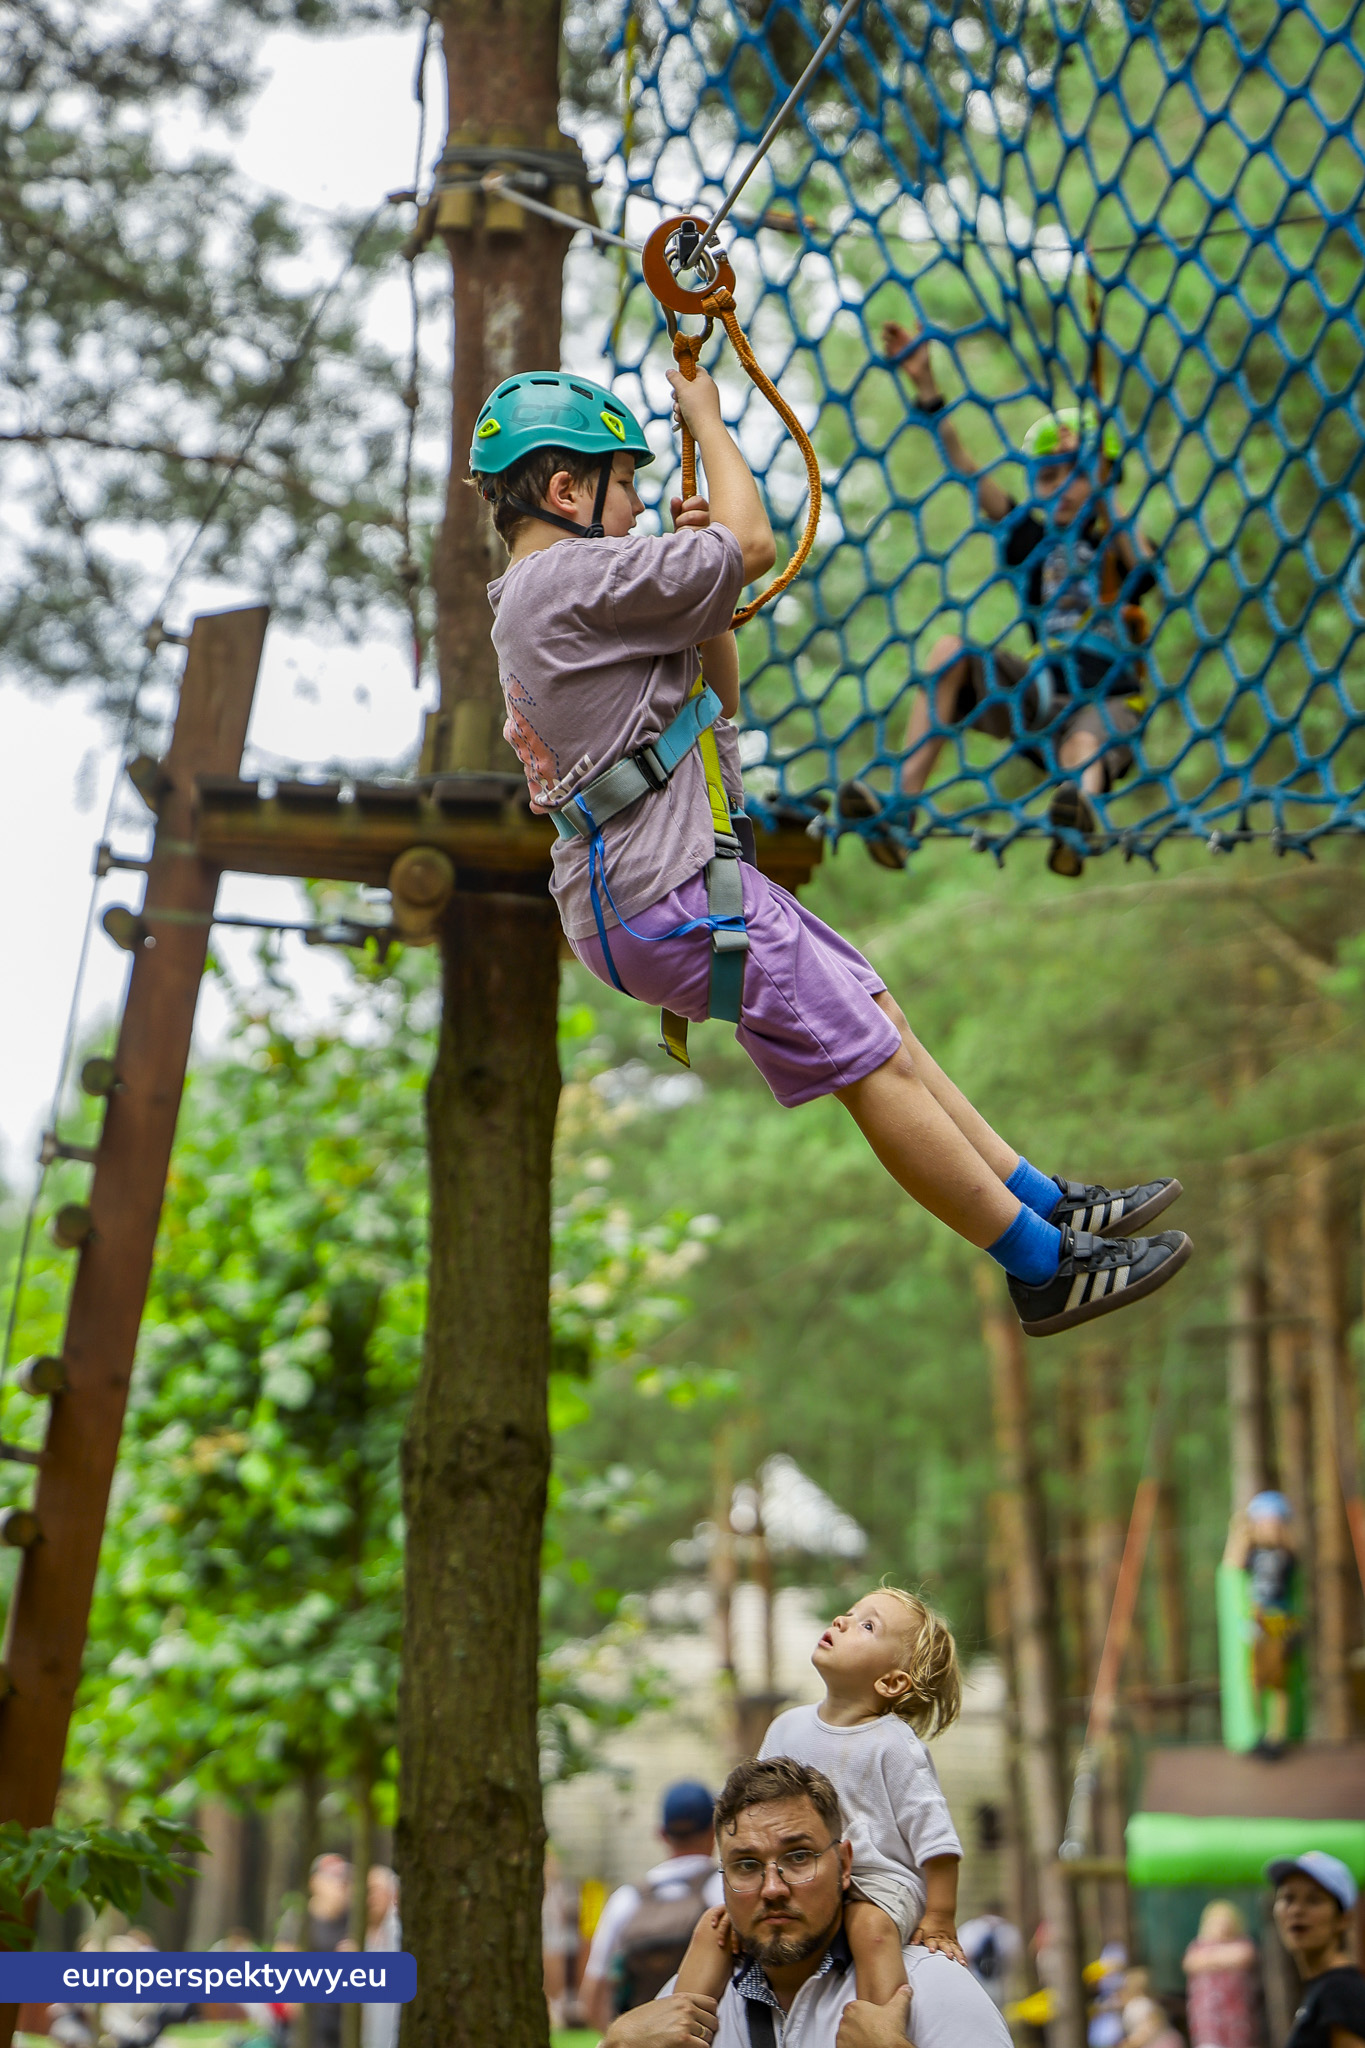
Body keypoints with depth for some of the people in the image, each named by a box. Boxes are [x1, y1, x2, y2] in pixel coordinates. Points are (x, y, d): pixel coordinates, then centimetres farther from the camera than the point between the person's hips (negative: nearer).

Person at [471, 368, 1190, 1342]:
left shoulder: (544, 599, 20)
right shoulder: (571, 578, -14)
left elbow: (717, 700, 24)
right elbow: (754, 544, -14)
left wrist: (694, 564, 11)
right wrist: (707, 420, 1)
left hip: (651, 881, 11)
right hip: (669, 896, -11)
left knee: (876, 1017, 12)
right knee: (872, 1060, -7)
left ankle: (1047, 1202, 16)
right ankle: (1047, 1270, -1)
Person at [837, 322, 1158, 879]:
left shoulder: (1120, 541, 2)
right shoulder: (1035, 537, 13)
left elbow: (1142, 562, -24)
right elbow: (968, 472, 3)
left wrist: (1097, 493, -40)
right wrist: (925, 385, -7)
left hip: (1108, 703, -5)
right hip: (1042, 697, 5)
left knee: (1083, 748, -39)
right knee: (950, 649, -16)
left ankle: (1079, 821, -78)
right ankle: (902, 807, -29)